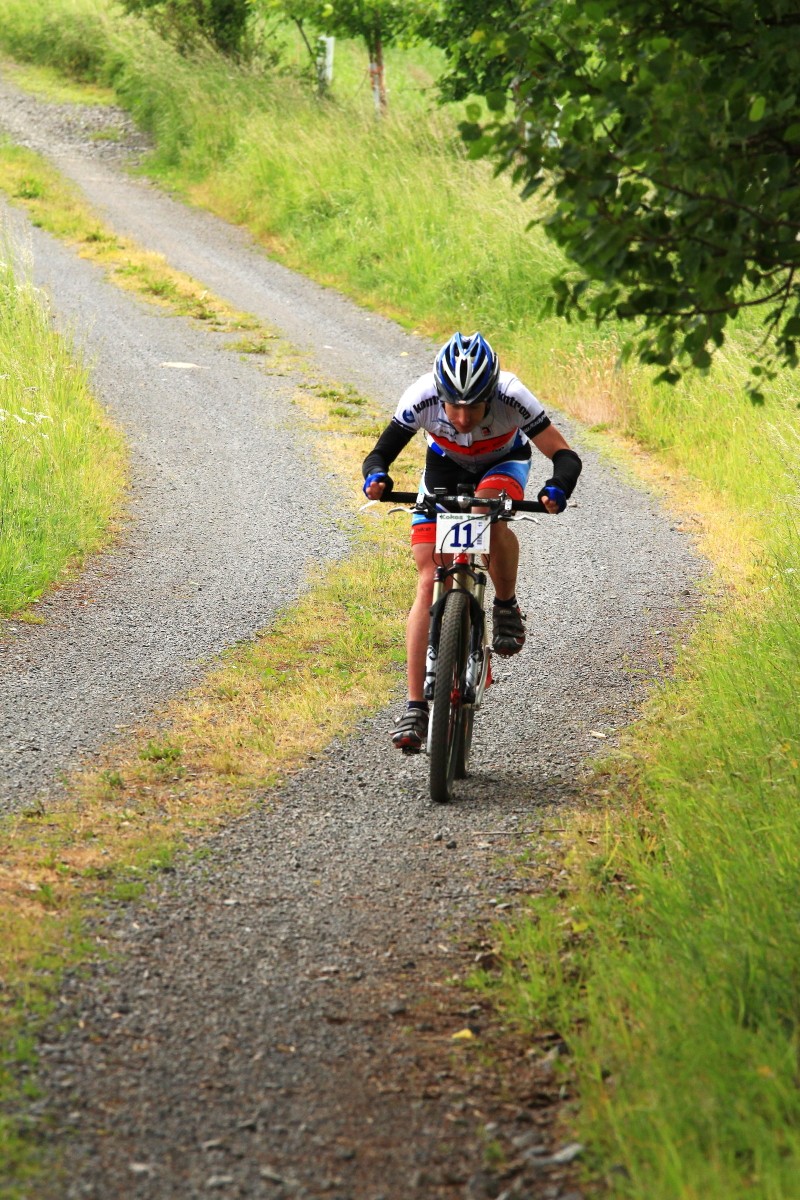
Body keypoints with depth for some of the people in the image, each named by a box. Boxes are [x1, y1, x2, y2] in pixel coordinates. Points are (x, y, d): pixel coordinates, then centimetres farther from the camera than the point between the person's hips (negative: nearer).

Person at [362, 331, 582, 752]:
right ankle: (415, 708, -13)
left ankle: (507, 607, -10)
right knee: (428, 583, -13)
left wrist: (556, 490, -53)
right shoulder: (422, 397, -33)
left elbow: (564, 456, -32)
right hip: (444, 468, 1)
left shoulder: (511, 397, -36)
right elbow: (380, 452, -25)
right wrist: (376, 477, -48)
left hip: (503, 464, -1)